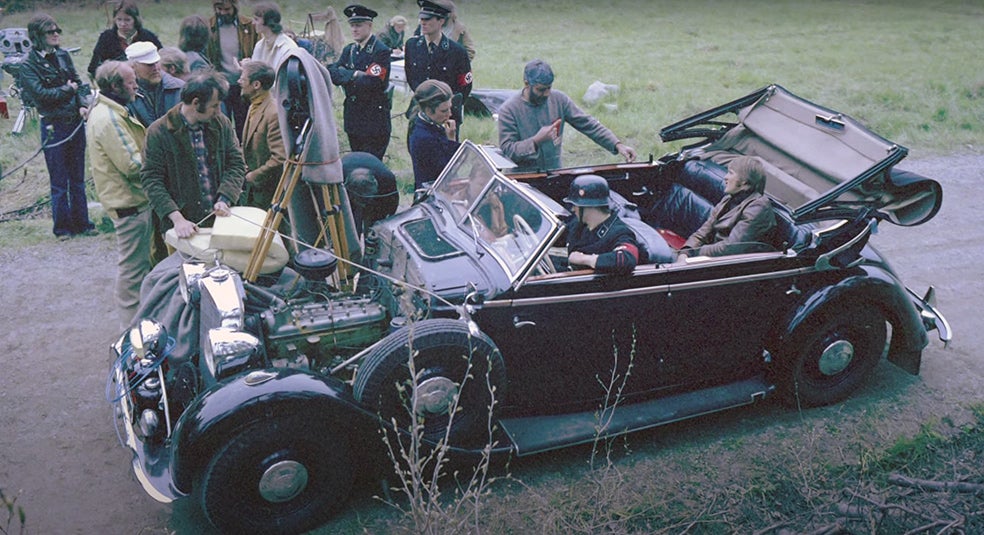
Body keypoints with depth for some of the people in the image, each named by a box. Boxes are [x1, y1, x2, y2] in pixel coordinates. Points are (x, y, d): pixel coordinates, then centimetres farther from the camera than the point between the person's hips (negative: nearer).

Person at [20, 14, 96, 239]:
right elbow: (40, 94, -17)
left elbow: (77, 81, 12)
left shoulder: (63, 55, 7)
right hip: (53, 126, -5)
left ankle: (81, 222, 22)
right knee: (59, 182, 3)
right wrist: (68, 89, -7)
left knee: (78, 178, 12)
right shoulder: (29, 65, -8)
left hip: (76, 123, 5)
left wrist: (82, 105, -4)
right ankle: (63, 227, 14)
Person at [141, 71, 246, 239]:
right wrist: (177, 218, -20)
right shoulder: (158, 132, -8)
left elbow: (236, 163, 6)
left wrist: (224, 199, -11)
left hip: (220, 218, 3)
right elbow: (151, 180, -10)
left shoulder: (222, 123, 3)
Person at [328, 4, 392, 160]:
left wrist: (345, 77, -9)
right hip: (353, 118, 7)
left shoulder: (381, 51, -11)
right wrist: (354, 74, -16)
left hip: (375, 120, -7)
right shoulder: (349, 50, 12)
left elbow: (371, 82, -21)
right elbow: (332, 73, 1)